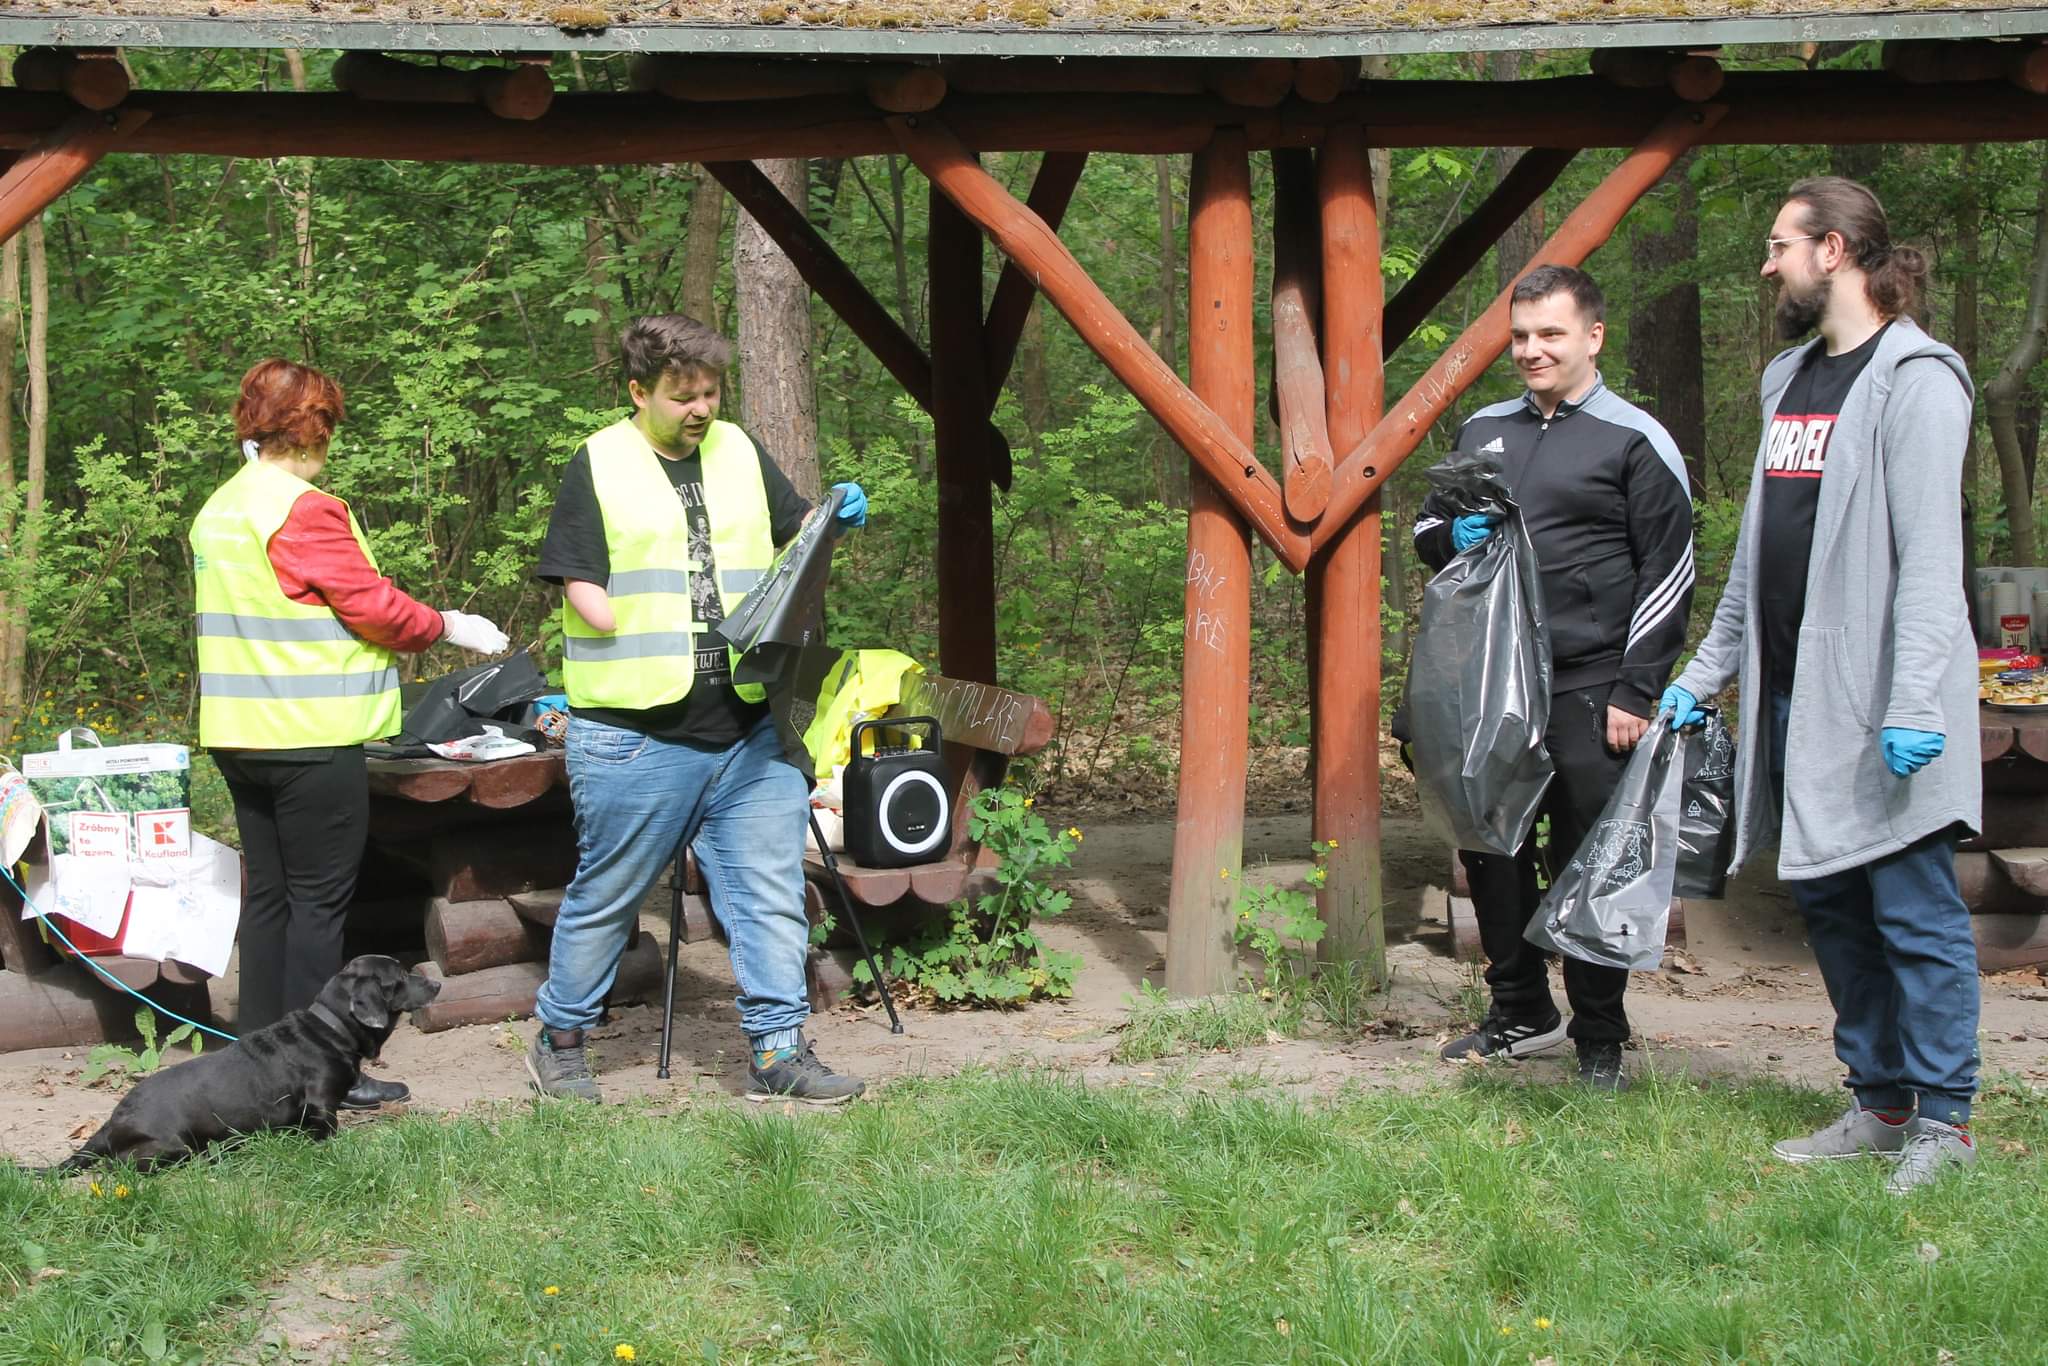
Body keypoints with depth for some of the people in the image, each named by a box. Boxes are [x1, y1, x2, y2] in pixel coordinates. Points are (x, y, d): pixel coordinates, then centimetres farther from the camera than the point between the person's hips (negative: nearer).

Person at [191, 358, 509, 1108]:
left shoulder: (217, 511, 12)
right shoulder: (305, 511, -15)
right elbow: (374, 606, -13)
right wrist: (448, 626, 2)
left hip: (240, 735, 9)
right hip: (311, 738, -8)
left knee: (267, 894, 13)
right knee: (319, 899, -2)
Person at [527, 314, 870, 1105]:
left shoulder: (739, 453, 13)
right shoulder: (599, 467, -1)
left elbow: (791, 530, 22)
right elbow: (578, 582, -5)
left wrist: (836, 516, 1)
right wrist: (640, 645, -14)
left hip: (750, 729, 4)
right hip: (635, 734, -4)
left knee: (772, 892, 2)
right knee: (605, 897, 8)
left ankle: (778, 1052, 10)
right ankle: (560, 1043, 24)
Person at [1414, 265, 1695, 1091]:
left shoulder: (1635, 441, -2)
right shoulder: (1482, 430, 14)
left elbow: (1669, 573, -4)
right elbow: (1426, 527, 25)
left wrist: (1635, 693, -9)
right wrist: (1451, 536, -1)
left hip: (1588, 694, -5)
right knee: (1490, 852, 10)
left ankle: (1600, 1040, 11)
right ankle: (1520, 1014, 26)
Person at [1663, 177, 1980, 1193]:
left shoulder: (1914, 378, -8)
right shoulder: (1791, 381, 18)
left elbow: (1930, 554, -16)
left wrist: (1915, 699, -23)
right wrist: (1705, 671, 19)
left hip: (1875, 701, -8)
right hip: (1795, 695, 9)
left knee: (1914, 912, -2)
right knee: (1826, 900, 11)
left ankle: (1943, 1120, 6)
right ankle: (1880, 1103, 21)